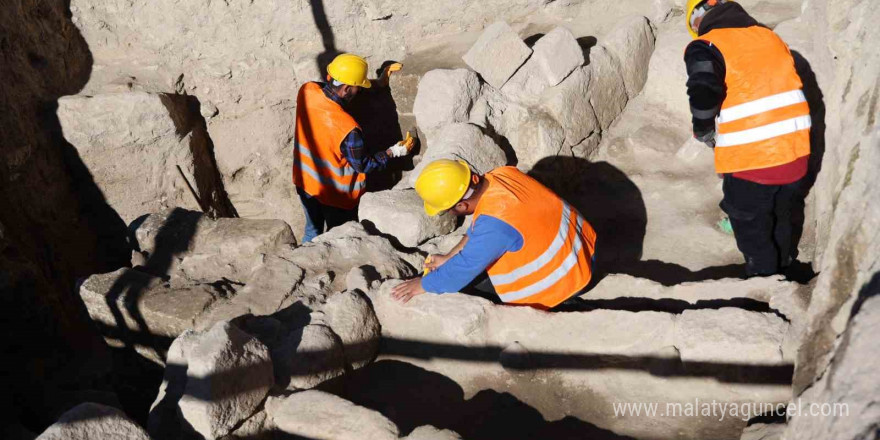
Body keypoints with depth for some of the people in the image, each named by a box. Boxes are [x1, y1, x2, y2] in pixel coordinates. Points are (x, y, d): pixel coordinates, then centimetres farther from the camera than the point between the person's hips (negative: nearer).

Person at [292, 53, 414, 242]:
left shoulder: (306, 91, -19)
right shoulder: (348, 128, -35)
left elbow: (335, 93, 2)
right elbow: (363, 165, -18)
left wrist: (378, 83, 2)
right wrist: (394, 152, -4)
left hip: (305, 181, 6)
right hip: (335, 194, -6)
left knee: (312, 232, 29)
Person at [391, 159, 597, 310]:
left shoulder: (494, 224, -34)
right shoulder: (502, 174, -9)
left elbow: (465, 268, -23)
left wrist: (423, 285, -8)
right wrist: (448, 257, 10)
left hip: (565, 277, -9)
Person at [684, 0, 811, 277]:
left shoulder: (706, 46, -8)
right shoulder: (770, 37, 13)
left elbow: (703, 93, -26)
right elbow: (784, 89, 15)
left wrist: (705, 132, -7)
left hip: (750, 160, -7)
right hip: (795, 152, 7)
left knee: (753, 234, 14)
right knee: (781, 224, 30)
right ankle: (782, 273, 51)